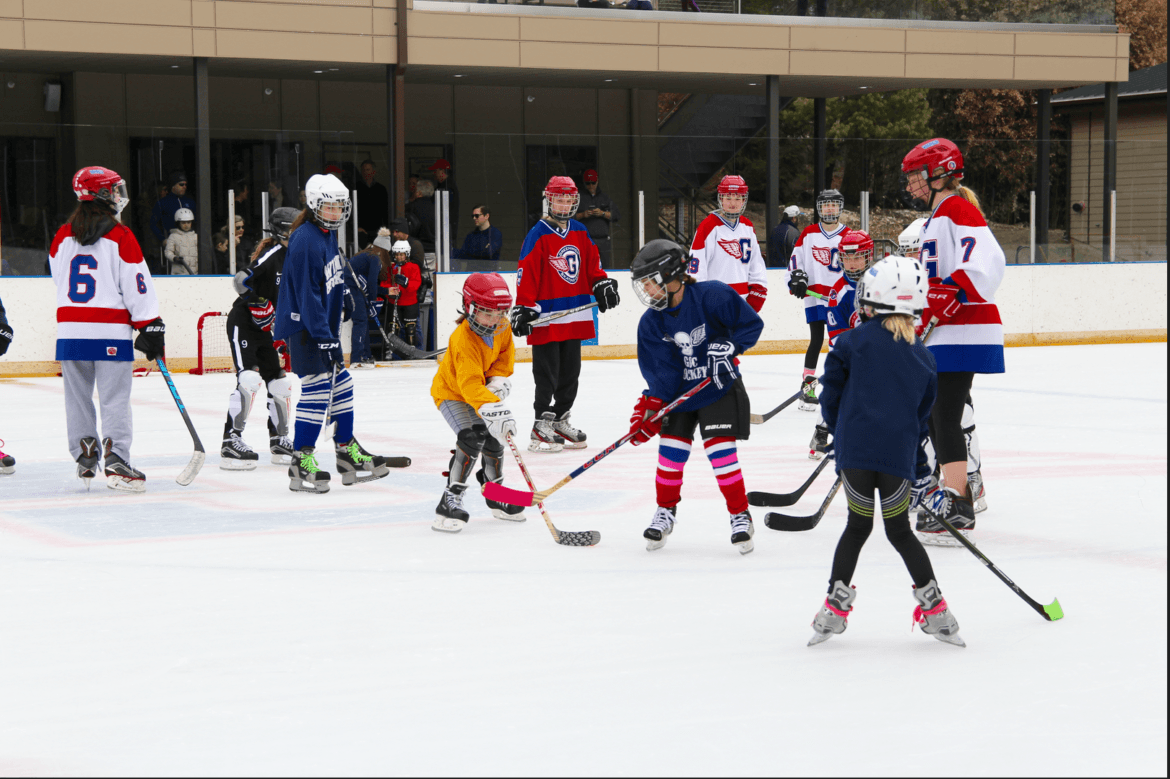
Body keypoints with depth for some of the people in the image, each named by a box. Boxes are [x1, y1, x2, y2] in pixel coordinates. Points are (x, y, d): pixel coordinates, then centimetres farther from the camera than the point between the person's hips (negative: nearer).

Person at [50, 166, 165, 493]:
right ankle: (116, 461, -11)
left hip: (70, 330, 5)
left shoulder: (63, 236, 7)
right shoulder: (120, 236, -8)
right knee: (115, 398, -4)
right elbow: (137, 287, -9)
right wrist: (151, 327, -4)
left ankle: (84, 459, 16)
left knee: (78, 396, 13)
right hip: (110, 331, -5)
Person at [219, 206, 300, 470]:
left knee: (279, 382, 8)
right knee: (249, 378, -20)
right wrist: (259, 306, -24)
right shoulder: (271, 255, -15)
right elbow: (244, 281, -24)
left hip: (264, 328, 9)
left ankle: (279, 441, 19)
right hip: (243, 322, -9)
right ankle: (231, 441, -20)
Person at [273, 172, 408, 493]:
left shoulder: (328, 233, 11)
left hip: (324, 324, 10)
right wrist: (324, 337, -24)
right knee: (317, 388, -13)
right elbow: (307, 295, -23)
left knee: (341, 384, 14)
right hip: (302, 326, -10)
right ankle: (302, 462, -9)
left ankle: (349, 455, 23)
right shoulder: (305, 241, -20)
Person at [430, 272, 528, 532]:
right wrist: (493, 409, -59)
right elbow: (470, 384, -47)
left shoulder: (501, 327, -13)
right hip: (452, 392, -7)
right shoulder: (464, 340, -37)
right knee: (472, 438, -26)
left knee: (494, 439, 8)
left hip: (483, 391, 7)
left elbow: (506, 353, 4)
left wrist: (499, 380, -15)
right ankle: (450, 500, -23)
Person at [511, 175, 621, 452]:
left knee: (570, 372, 11)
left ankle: (560, 421, 23)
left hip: (574, 315, 7)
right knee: (547, 374, -3)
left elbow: (592, 262, 20)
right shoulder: (538, 235, -9)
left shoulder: (580, 232, 11)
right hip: (546, 317, -6)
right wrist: (523, 309, -17)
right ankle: (541, 426, 4)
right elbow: (526, 273, -13)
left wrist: (602, 284, 5)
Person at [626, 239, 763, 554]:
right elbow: (659, 371, -9)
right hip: (679, 391, 4)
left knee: (720, 449, -11)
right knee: (670, 450, -1)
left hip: (719, 388, -4)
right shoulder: (651, 322, -6)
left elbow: (752, 323, -13)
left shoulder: (712, 295, -20)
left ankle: (741, 516, 1)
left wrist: (729, 347, -26)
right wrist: (649, 409, -20)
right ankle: (666, 511, 19)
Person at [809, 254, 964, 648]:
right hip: (899, 454, 2)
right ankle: (933, 605, 12)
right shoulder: (922, 356, 12)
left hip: (855, 451, -2)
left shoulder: (855, 340, 0)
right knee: (899, 531, 14)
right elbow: (923, 416, 18)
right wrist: (919, 472, 26)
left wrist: (839, 430, 22)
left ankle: (837, 605, 11)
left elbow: (832, 391, 3)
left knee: (858, 526, 13)